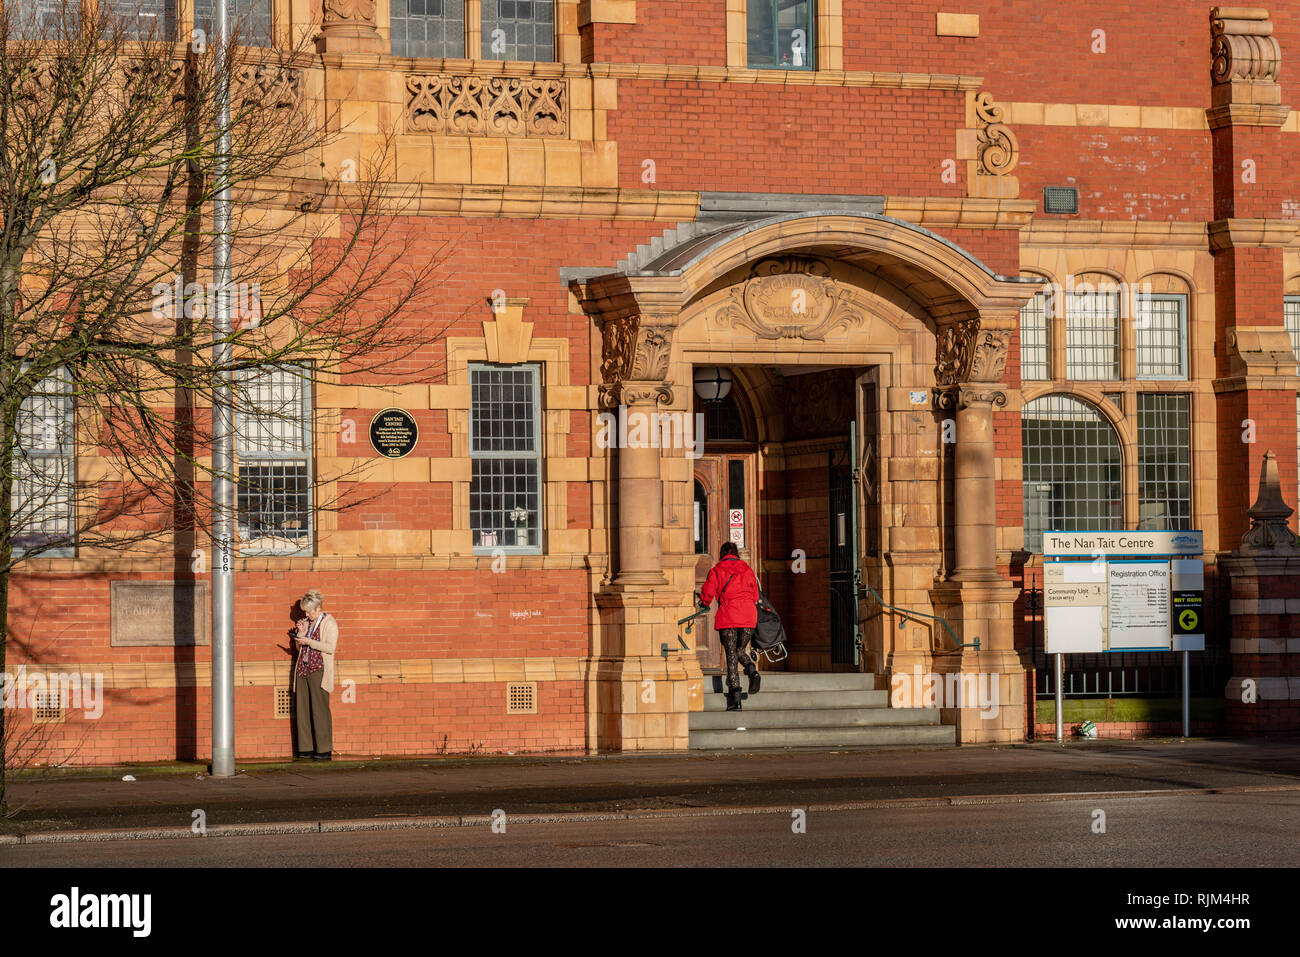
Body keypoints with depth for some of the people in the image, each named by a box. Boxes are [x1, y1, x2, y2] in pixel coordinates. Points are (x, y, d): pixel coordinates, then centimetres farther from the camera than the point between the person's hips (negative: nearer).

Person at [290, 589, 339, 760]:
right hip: (303, 670, 7)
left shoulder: (329, 623, -2)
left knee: (319, 710, -8)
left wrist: (309, 641, -15)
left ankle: (324, 750, -5)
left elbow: (330, 647, -12)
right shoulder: (307, 623, 18)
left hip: (319, 670, -7)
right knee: (302, 710, 3)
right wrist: (301, 632, 6)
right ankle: (307, 748, 7)